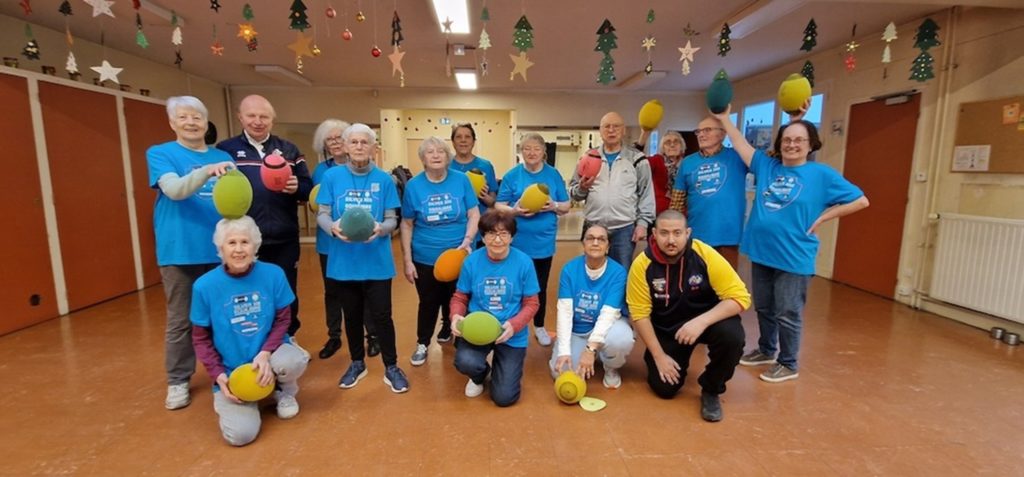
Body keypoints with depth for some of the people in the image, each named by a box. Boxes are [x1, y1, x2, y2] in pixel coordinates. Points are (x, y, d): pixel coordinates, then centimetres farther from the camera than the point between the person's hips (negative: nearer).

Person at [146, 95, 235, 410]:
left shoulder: (223, 157, 9)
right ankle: (178, 381, 21)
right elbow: (174, 190, -18)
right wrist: (206, 171, -34)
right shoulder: (160, 154, 1)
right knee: (180, 320, 6)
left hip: (220, 248, 3)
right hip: (180, 251, -2)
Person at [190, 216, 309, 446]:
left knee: (293, 361, -35)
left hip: (268, 353, 0)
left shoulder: (273, 274, -11)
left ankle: (285, 390, 4)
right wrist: (218, 375, -12)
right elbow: (200, 338, -1)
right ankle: (233, 401, 20)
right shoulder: (205, 286, -11)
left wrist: (266, 353, -20)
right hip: (231, 371, 0)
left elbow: (283, 319, -3)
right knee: (240, 434, -17)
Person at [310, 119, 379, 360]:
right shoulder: (321, 170, 5)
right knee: (332, 291, 14)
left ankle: (372, 336, 23)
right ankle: (334, 337, 31)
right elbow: (315, 205, 10)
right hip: (330, 241, 3)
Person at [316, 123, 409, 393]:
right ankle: (357, 364, 36)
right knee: (352, 315, 16)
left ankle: (391, 367, 22)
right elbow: (321, 214, 0)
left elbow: (392, 219, -1)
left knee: (381, 315, 3)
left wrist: (380, 228, -24)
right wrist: (333, 226, -23)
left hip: (377, 261, -1)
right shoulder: (332, 176, 0)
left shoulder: (384, 179, -2)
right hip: (344, 261, 2)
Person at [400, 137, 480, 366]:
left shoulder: (461, 180, -6)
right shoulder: (413, 185, -5)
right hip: (425, 259, 0)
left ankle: (449, 333, 43)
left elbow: (474, 214, -3)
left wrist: (467, 240, -20)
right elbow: (407, 225, 0)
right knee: (428, 303, 12)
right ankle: (422, 344, 33)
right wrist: (407, 260, -1)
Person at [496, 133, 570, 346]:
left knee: (541, 287, 14)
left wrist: (554, 206, -15)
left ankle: (539, 327, 32)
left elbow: (566, 207, 6)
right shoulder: (511, 175, -2)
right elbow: (498, 207, -1)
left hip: (544, 242, 2)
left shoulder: (554, 175, 3)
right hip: (518, 242, -1)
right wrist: (514, 210, -21)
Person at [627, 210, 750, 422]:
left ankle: (711, 390, -2)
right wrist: (659, 356, -14)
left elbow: (740, 297, -21)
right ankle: (679, 359, 29)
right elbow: (640, 314, -13)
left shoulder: (705, 254, -23)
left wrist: (701, 321, -35)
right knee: (665, 387, -8)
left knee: (732, 336, -31)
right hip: (666, 329, 1)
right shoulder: (642, 264, -21)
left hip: (706, 319, 0)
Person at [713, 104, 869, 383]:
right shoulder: (766, 166, 7)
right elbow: (741, 144, 9)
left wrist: (821, 218, -6)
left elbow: (861, 201, -1)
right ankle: (766, 350, 37)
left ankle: (789, 364, 22)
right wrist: (724, 119, 6)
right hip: (761, 252, 5)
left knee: (787, 314, 4)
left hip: (793, 257, -5)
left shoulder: (822, 175, -5)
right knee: (763, 308, 18)